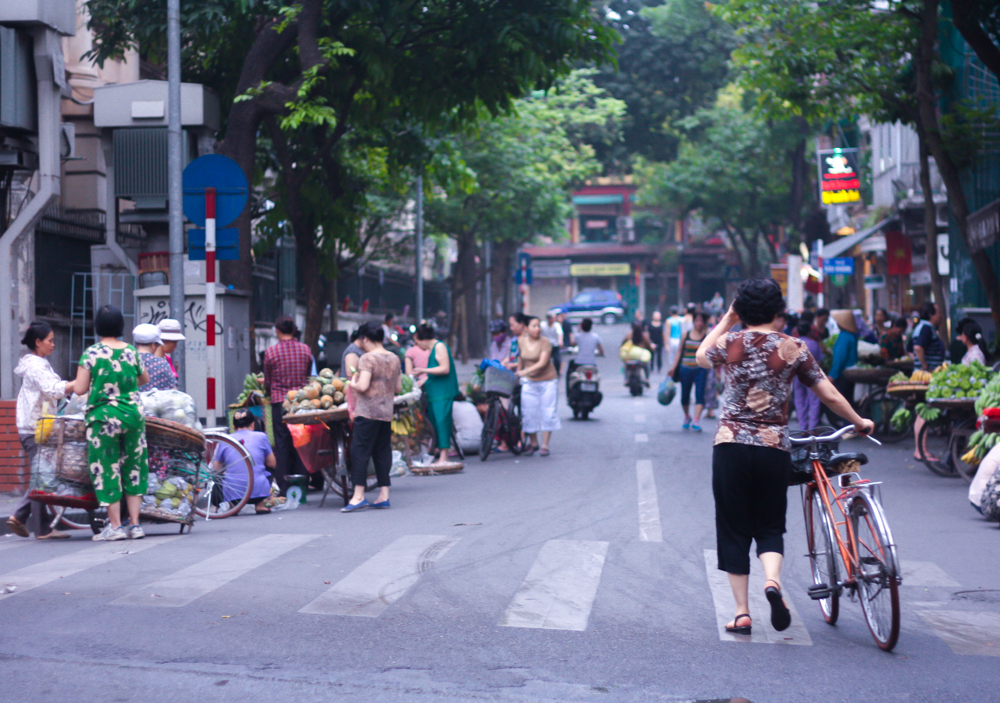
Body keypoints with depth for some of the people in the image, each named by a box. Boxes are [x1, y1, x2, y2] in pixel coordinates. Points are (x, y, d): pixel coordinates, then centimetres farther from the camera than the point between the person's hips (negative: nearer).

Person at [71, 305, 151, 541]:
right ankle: (135, 524, 11)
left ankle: (115, 526, 6)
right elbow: (144, 379, 19)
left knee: (107, 469, 4)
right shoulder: (131, 352, 3)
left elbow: (80, 389, -9)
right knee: (133, 467, 11)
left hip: (103, 416, -3)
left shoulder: (91, 353, -8)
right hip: (133, 414, 3)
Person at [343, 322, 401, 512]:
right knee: (382, 452, 10)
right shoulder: (394, 359, 10)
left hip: (367, 412, -7)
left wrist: (352, 384, 0)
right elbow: (398, 388, 14)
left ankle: (359, 496, -8)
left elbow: (363, 386, -19)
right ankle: (384, 495, 10)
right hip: (387, 412, 7)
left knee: (359, 451, -4)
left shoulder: (367, 358, -11)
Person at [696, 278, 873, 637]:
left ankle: (742, 612, 7)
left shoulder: (730, 343, -1)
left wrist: (726, 320, 29)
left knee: (733, 529, 9)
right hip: (774, 448, 0)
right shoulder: (793, 348, 0)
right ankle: (773, 580, -15)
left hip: (731, 446, 0)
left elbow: (702, 356, 24)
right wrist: (860, 422, 20)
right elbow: (830, 396, 5)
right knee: (769, 526, 14)